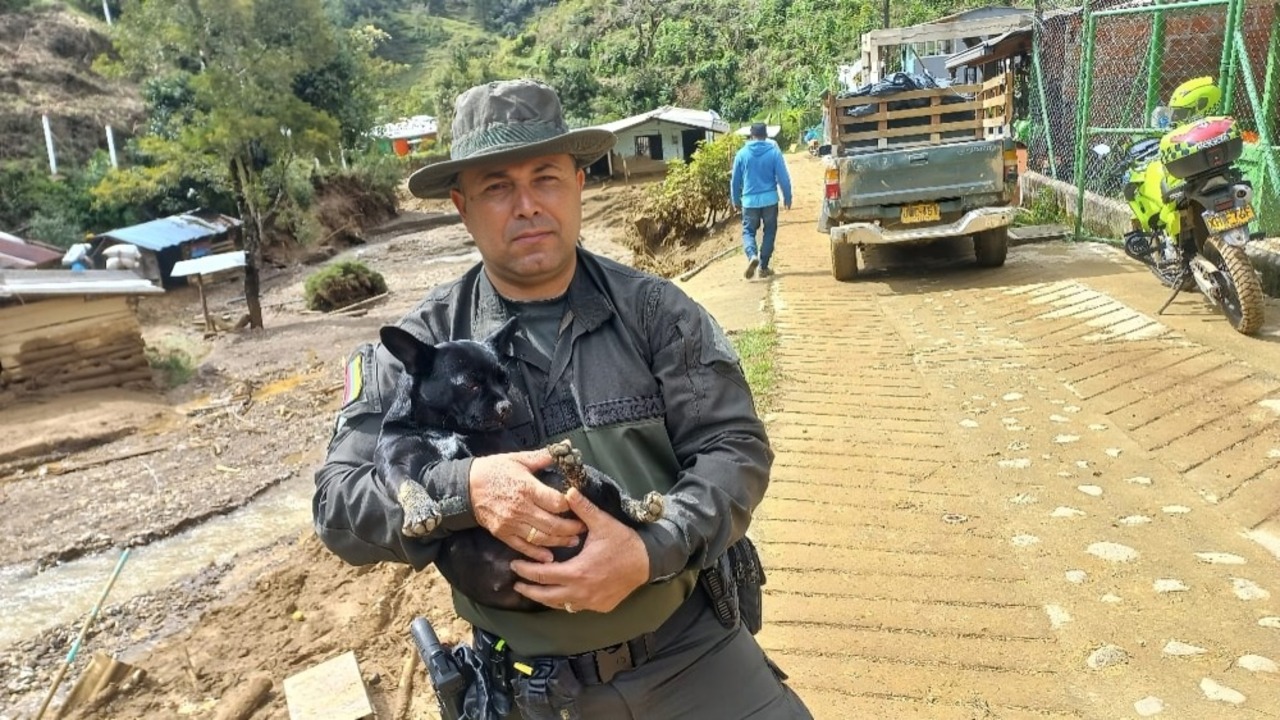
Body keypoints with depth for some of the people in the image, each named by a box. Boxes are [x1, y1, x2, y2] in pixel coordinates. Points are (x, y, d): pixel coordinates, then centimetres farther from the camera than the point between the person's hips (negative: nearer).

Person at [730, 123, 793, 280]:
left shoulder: (742, 153, -1)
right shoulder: (774, 151, -4)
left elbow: (735, 180, 4)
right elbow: (783, 177, -5)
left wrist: (735, 200, 16)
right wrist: (787, 197, 7)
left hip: (749, 200, 0)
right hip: (770, 199, 0)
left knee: (748, 231, 10)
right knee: (769, 232, 14)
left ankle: (752, 256, -18)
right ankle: (763, 267, 13)